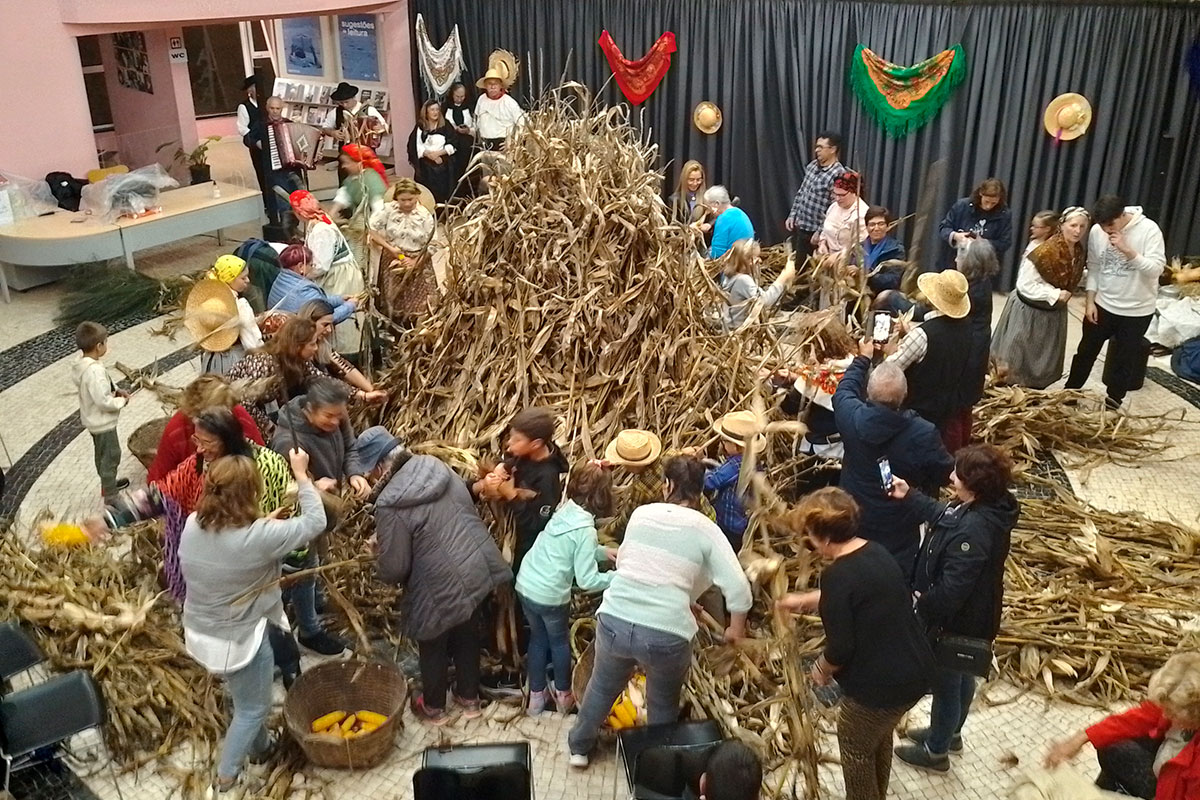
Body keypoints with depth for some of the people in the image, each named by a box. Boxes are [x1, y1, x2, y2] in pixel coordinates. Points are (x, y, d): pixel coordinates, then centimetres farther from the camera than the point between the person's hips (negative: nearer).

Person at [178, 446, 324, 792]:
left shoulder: (193, 525, -12)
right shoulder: (257, 538, -32)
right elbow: (315, 522, -21)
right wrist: (301, 474, -11)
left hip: (201, 632, 7)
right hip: (239, 639, -7)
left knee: (247, 699, 31)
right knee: (252, 708, 20)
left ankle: (260, 747, 53)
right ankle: (226, 777, 34)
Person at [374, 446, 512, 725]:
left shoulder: (391, 504, -22)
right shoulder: (440, 470, -1)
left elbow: (394, 568, -16)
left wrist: (381, 552, 7)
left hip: (441, 586, -6)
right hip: (479, 570, 6)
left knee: (434, 648, 21)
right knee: (468, 636, 26)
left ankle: (433, 707, 43)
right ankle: (469, 698, 46)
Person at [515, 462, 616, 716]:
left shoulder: (565, 510, 0)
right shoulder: (585, 530, -22)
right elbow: (587, 580, -21)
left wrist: (602, 551, 9)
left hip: (525, 585, 6)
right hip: (550, 596, -6)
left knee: (537, 638, 24)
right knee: (559, 641, 20)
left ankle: (536, 697, 37)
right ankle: (564, 696, 39)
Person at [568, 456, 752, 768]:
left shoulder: (641, 514, 7)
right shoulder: (706, 529, -2)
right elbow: (738, 589, -8)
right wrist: (736, 628, 9)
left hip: (614, 622, 3)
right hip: (666, 635, -3)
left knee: (602, 686, 31)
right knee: (663, 704, 26)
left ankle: (579, 746, 50)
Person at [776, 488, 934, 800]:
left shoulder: (838, 575, -24)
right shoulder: (875, 551, 3)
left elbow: (840, 648, -21)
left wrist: (821, 668, -1)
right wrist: (803, 601, 30)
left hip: (881, 685, -9)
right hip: (917, 670, 9)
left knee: (856, 749, 18)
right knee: (879, 736, 31)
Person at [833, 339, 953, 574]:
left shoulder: (851, 418, -25)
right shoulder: (924, 434, -32)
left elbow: (844, 390, 0)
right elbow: (946, 474, -14)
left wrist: (863, 358, 14)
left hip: (853, 521, 3)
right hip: (899, 530, -2)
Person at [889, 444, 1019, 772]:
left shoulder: (973, 531, -39)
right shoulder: (987, 507, -10)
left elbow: (951, 590, -34)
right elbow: (942, 515, 12)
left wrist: (922, 607, -16)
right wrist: (908, 496, 12)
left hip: (953, 622, -9)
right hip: (971, 616, 9)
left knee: (945, 682, 14)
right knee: (960, 677, 29)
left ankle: (935, 751, 38)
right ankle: (949, 733, 53)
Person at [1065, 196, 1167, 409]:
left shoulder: (1149, 230, -18)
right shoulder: (1096, 231, -8)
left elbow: (1156, 269, -21)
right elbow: (1094, 268, 3)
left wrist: (1128, 251, -32)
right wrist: (1090, 301, -2)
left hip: (1137, 311, -3)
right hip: (1102, 305, 3)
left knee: (1125, 359, 9)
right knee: (1086, 351, 15)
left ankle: (1113, 403, 23)